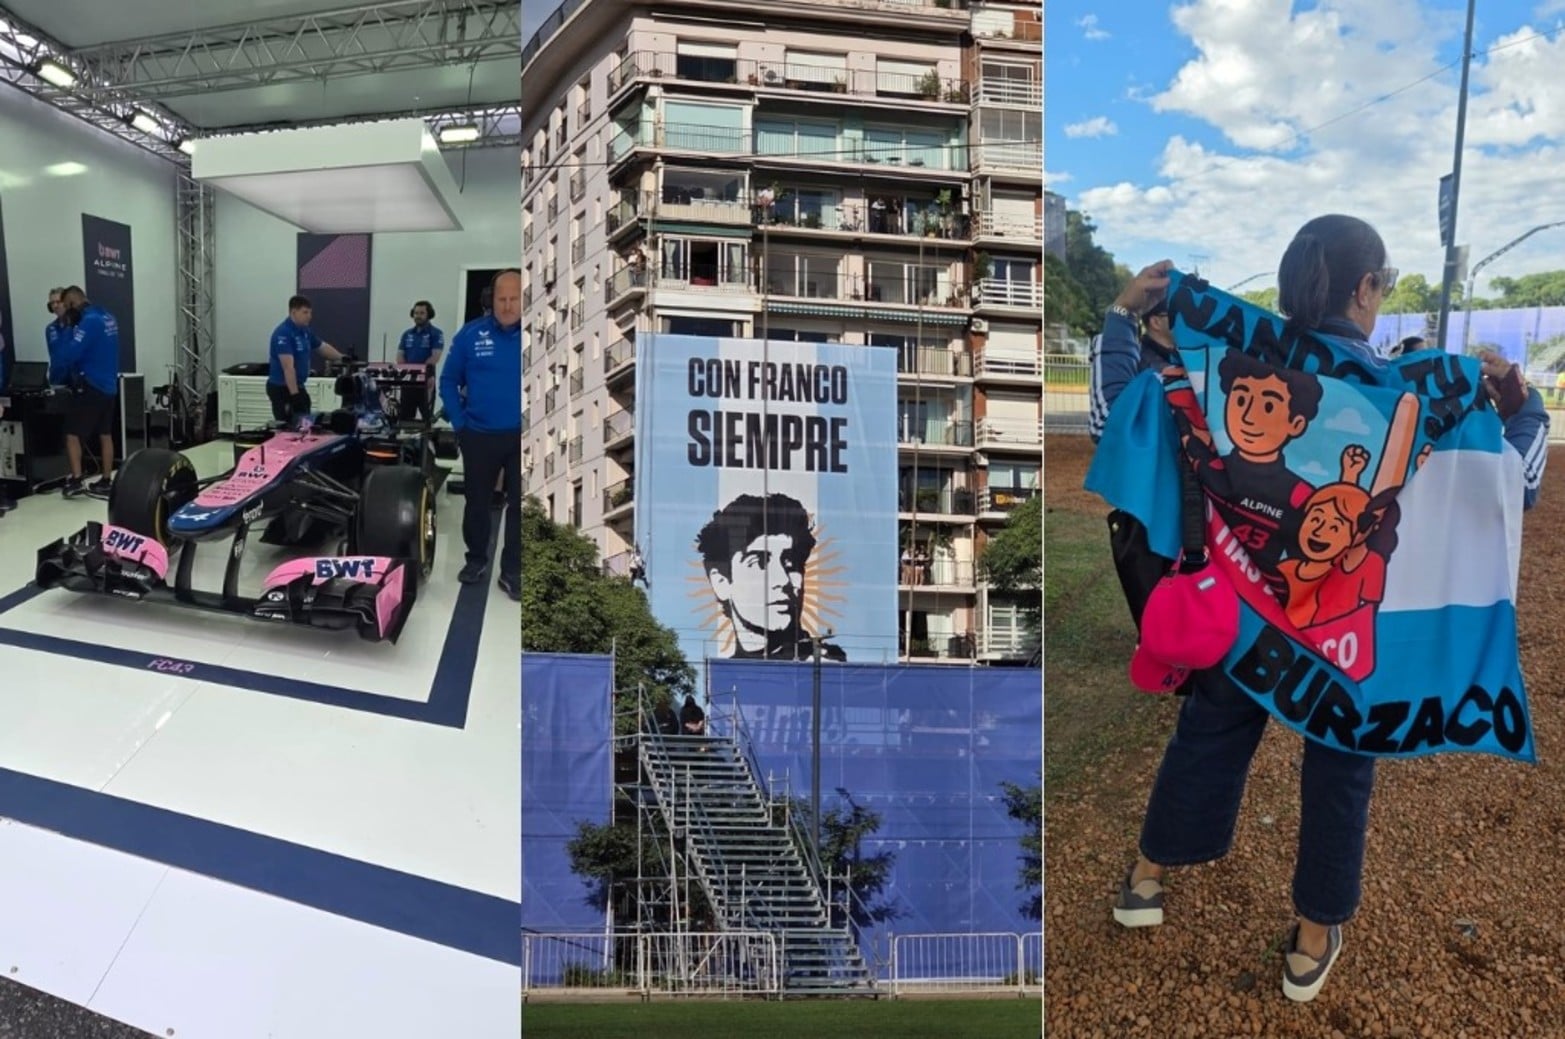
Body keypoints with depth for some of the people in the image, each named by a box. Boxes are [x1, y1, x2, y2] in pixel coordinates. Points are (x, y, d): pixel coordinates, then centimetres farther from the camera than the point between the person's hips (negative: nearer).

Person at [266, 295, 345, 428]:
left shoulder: (305, 331, 7)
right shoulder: (283, 333, -21)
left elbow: (323, 347, 23)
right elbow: (288, 367, -27)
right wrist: (294, 394, -31)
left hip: (298, 386, 9)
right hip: (282, 388, -9)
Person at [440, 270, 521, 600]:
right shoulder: (471, 334, -3)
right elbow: (448, 381, 5)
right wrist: (459, 424, 0)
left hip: (520, 436, -1)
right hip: (479, 436, 1)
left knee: (518, 504, 4)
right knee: (477, 502, 14)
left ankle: (512, 571, 14)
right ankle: (476, 559, 33)